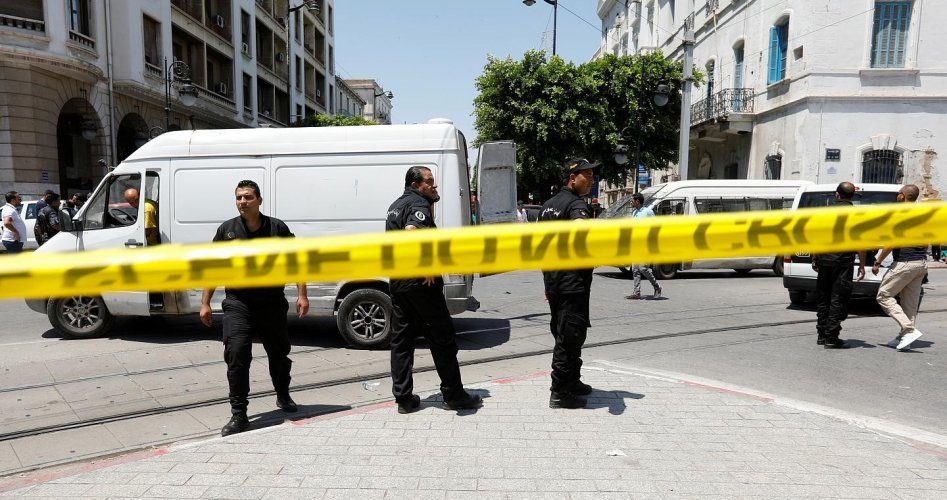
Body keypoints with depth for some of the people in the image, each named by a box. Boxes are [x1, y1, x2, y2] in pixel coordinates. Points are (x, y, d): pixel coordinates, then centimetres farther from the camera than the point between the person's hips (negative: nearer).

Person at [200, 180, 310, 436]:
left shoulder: (277, 228, -1)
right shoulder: (227, 230, 2)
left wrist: (302, 296, -6)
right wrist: (205, 303, 3)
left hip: (272, 303, 1)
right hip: (237, 303, 0)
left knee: (279, 353, 15)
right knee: (236, 355, -11)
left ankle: (283, 396, 40)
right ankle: (239, 415, -1)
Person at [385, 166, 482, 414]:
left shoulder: (396, 205, 17)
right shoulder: (419, 205, -13)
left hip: (398, 282, 9)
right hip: (421, 283, -9)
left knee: (401, 340, 10)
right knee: (442, 338, 2)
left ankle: (403, 397, 14)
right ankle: (453, 395, 11)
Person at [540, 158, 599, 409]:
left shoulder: (548, 205, 17)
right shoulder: (576, 204, -11)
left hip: (553, 282, 9)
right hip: (573, 283, -9)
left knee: (562, 334, 18)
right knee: (570, 337, -2)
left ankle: (572, 382, 32)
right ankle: (560, 393, 4)